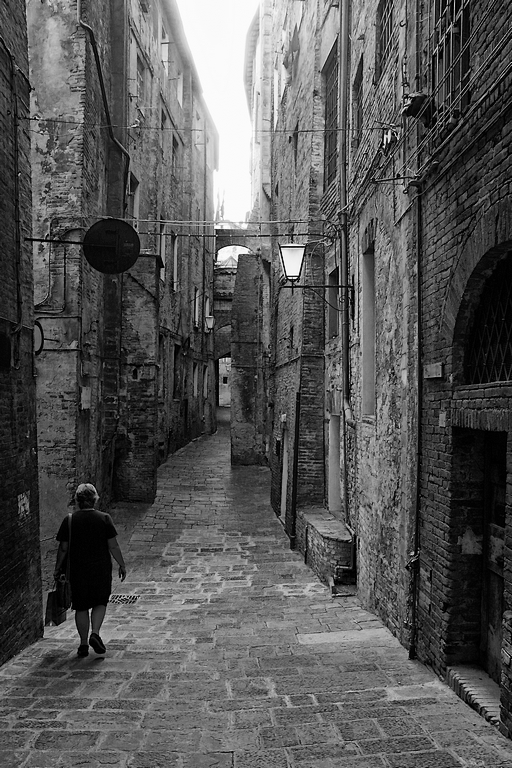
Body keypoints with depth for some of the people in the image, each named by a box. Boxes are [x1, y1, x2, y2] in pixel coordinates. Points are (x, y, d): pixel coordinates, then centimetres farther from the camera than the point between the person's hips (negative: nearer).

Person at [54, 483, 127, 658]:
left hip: (77, 571, 1)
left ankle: (84, 644, 16)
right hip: (101, 570, -1)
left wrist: (58, 568, 12)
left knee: (81, 607, 12)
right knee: (100, 602, 18)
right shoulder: (104, 518, -8)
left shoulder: (69, 520, -6)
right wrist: (122, 565, 4)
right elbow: (113, 546, -7)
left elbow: (63, 548, -2)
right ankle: (95, 633, -1)